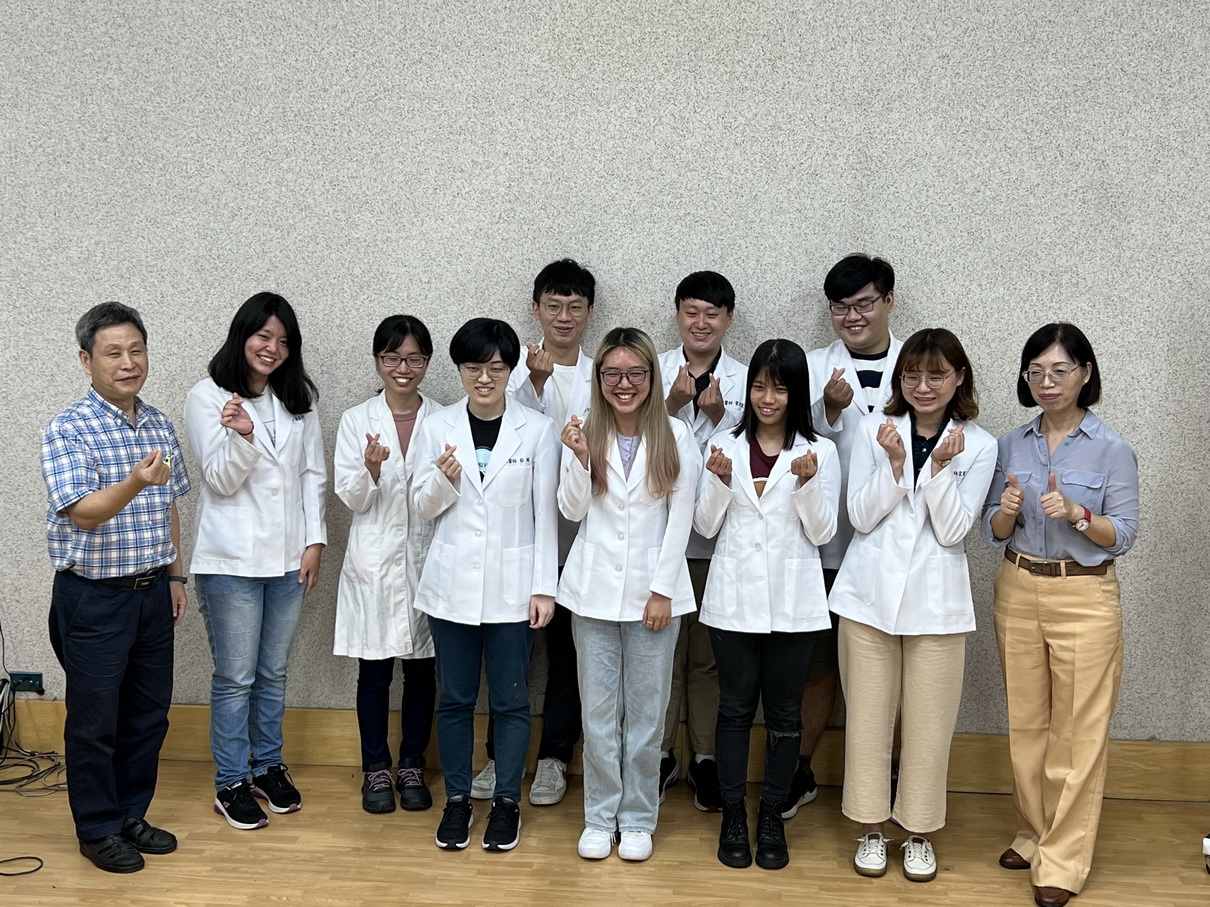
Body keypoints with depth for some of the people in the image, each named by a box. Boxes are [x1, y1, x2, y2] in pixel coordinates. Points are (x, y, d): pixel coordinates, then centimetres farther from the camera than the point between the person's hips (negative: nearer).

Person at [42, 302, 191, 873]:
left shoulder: (159, 426, 7)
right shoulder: (68, 430, -14)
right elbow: (82, 512, -26)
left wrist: (175, 575, 14)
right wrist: (133, 484, -43)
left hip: (152, 592, 6)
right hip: (93, 596, -6)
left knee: (149, 714, 14)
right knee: (95, 719, 6)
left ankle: (132, 815, 30)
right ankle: (98, 829, 21)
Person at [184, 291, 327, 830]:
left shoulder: (299, 399, 7)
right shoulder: (207, 397, -5)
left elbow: (314, 474, 9)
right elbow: (221, 479, -10)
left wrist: (315, 540, 2)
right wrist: (240, 434, -28)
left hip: (288, 557, 4)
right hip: (231, 559, -4)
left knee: (274, 671, 16)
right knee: (235, 676, 3)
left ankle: (269, 766, 30)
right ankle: (230, 783, 16)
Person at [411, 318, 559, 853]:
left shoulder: (537, 430, -2)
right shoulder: (437, 428, 2)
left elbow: (546, 513, -1)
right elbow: (423, 507, 6)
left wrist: (545, 587, -5)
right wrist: (443, 480, -16)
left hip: (512, 587, -1)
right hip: (452, 585, 2)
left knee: (510, 700, 7)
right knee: (455, 698, 11)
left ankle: (507, 802, 22)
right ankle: (457, 800, 25)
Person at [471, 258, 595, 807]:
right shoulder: (517, 368, 2)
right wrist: (536, 382, -26)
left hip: (578, 535, 1)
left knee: (567, 649, 8)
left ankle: (554, 758, 22)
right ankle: (501, 756, 21)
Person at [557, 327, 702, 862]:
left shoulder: (676, 437, -3)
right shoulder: (585, 432, 0)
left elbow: (680, 520, -3)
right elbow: (573, 511, 0)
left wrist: (662, 591, -7)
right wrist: (579, 459, -16)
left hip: (653, 588, -1)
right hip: (595, 589, 1)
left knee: (646, 713, 7)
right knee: (598, 712, 8)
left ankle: (638, 819, 21)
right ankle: (600, 817, 21)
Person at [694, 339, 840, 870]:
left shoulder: (819, 452, 1)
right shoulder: (724, 446, 4)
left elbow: (822, 533, -2)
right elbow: (705, 527, 3)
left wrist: (808, 483, -17)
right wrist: (721, 481, -13)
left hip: (793, 602, 0)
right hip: (734, 598, 1)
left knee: (783, 712, 8)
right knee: (735, 708, 8)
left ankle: (771, 818, 22)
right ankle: (733, 816, 21)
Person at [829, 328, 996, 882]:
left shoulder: (978, 446, -1)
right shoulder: (874, 430, 0)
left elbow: (953, 530, -7)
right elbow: (860, 516, -4)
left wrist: (940, 467, -19)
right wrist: (895, 463, -17)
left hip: (935, 599, -1)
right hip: (869, 592, 1)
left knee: (928, 722, 6)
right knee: (868, 717, 8)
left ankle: (918, 832, 24)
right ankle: (871, 828, 24)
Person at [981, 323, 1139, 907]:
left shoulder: (1112, 450, -6)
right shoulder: (1011, 446, 5)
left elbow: (1123, 536, -6)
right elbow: (993, 532, 5)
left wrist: (1077, 514, -23)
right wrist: (1008, 509, -16)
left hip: (1084, 597, -4)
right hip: (1018, 592, 4)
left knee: (1078, 732, 0)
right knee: (1026, 723, 12)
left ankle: (1062, 859, 9)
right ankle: (1032, 833, 27)